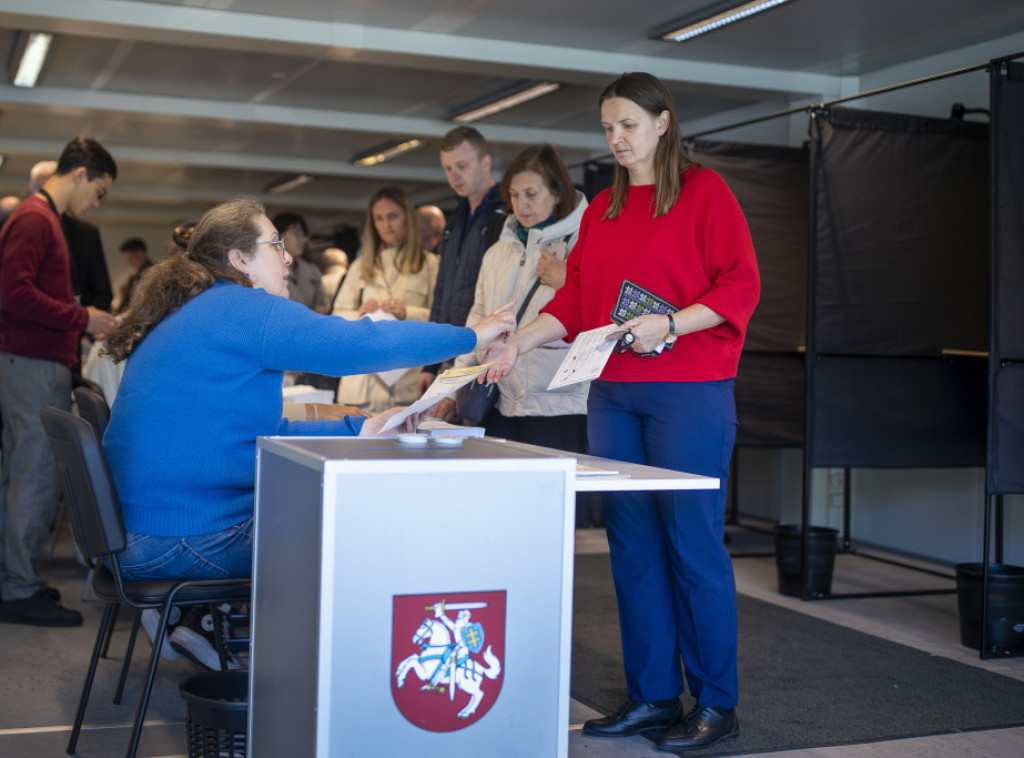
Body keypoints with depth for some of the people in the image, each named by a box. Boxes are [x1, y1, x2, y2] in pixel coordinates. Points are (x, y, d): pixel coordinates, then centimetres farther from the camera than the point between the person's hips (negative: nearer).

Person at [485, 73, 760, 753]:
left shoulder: (705, 192, 1)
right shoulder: (602, 208, 18)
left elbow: (740, 287, -6)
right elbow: (575, 299, 15)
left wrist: (669, 325, -18)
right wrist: (520, 342, 2)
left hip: (689, 393, -6)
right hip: (614, 392, 6)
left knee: (692, 542, -5)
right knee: (632, 545, 7)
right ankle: (653, 697, 17)